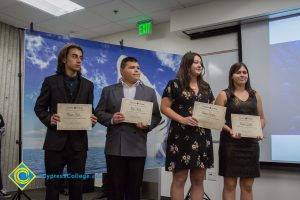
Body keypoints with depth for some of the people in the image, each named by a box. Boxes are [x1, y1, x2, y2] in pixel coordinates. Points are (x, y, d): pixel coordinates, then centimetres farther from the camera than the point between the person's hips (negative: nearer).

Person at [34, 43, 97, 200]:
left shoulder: (88, 85, 9)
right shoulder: (50, 81, 3)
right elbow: (39, 107, 5)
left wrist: (92, 119, -11)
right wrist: (49, 119, -15)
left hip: (78, 142, 2)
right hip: (55, 141, -2)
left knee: (77, 186, 11)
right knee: (52, 186, 7)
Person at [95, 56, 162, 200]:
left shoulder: (149, 92, 10)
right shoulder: (108, 90, 9)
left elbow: (156, 116, 8)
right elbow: (98, 112, 6)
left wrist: (147, 125, -11)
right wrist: (111, 119, -13)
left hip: (137, 147, 1)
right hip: (115, 146, -1)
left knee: (134, 188, 8)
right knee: (115, 187, 6)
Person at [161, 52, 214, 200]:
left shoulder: (206, 87, 15)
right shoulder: (175, 84, -2)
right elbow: (164, 107, -6)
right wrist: (182, 119, -17)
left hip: (202, 137, 6)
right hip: (181, 136, -5)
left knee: (198, 180, 10)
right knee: (179, 179, 1)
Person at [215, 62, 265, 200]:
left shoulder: (255, 95, 12)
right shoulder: (224, 95, 1)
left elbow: (261, 118, 16)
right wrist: (230, 131, -19)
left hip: (251, 143, 4)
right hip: (230, 143, -3)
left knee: (247, 185, 10)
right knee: (229, 184, 2)